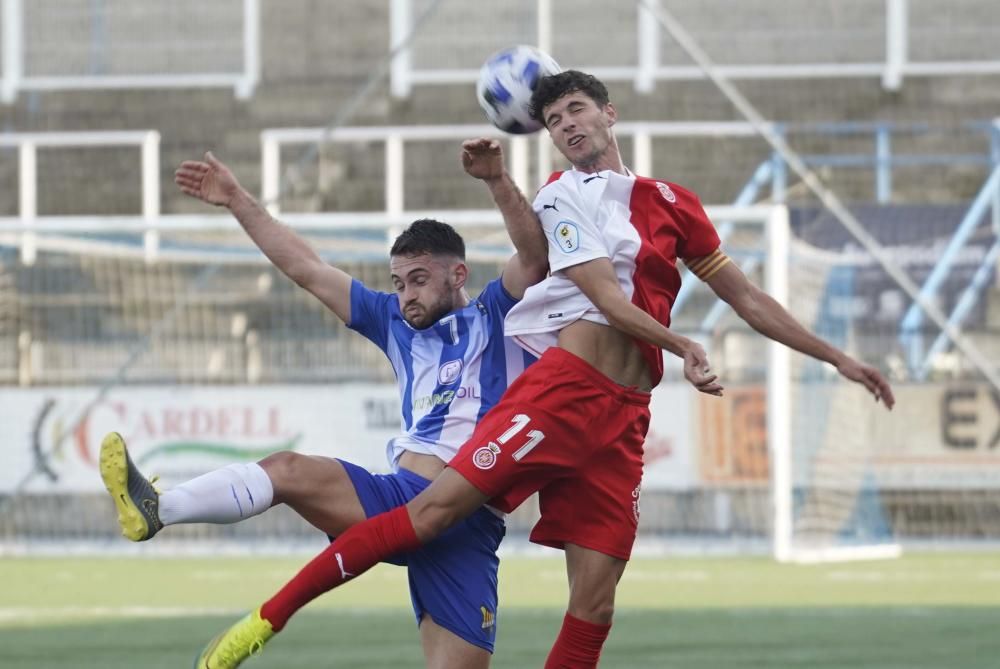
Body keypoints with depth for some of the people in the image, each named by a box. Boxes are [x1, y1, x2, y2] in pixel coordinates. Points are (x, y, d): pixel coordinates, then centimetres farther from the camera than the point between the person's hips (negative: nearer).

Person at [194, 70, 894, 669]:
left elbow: (747, 299, 26)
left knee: (595, 604, -4)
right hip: (564, 388, -5)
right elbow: (608, 300, -5)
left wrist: (837, 358, 26)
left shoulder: (673, 204, 20)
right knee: (438, 506, -17)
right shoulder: (566, 197, 7)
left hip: (623, 418, 5)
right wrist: (683, 348, -13)